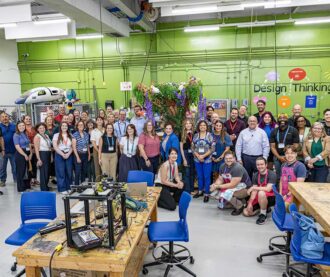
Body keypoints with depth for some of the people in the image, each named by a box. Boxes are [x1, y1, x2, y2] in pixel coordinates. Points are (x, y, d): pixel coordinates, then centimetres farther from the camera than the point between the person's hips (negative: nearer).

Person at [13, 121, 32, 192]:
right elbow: (17, 147, -14)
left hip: (28, 154, 7)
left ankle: (27, 186, 23)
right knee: (21, 171, 1)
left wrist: (30, 154, 0)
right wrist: (25, 155, -16)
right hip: (20, 155, -7)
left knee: (27, 171, 11)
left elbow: (29, 144, 13)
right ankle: (21, 188, 10)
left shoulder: (25, 134, 13)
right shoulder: (16, 135, -7)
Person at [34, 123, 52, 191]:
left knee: (48, 171, 11)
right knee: (43, 172, -4)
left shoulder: (46, 136, 15)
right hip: (42, 154, -7)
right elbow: (36, 148, -12)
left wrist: (51, 156, 13)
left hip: (48, 155, 7)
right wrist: (38, 159, -18)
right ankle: (44, 189, 4)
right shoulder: (37, 137, -6)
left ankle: (46, 186, 24)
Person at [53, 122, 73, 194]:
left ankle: (68, 188, 14)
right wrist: (63, 154, -13)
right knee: (61, 172, -2)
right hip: (59, 155, -3)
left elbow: (72, 146, 6)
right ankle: (62, 189, 5)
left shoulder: (70, 135, 11)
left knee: (69, 172, 3)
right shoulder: (56, 135, 1)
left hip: (69, 155, 3)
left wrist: (68, 154, -9)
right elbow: (55, 147, -6)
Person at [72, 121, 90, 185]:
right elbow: (74, 147, -11)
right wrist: (77, 157, -15)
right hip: (78, 154, -5)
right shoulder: (75, 135, -8)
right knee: (78, 172, -3)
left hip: (85, 155, 5)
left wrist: (89, 154, 9)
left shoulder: (86, 134, 8)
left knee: (84, 171, 12)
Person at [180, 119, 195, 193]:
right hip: (186, 154, -2)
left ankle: (192, 189, 21)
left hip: (193, 154, 2)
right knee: (186, 173, 0)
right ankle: (187, 191, 8)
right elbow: (181, 148, -2)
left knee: (192, 173, 9)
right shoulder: (182, 134, -1)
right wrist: (184, 159, -8)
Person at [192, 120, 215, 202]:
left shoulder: (210, 135, -4)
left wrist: (203, 155, -15)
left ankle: (206, 194, 12)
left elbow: (212, 148, -9)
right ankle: (200, 191, 30)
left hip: (207, 160, -3)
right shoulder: (196, 135, 5)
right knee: (199, 176, 14)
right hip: (197, 160, 3)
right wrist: (198, 156, -10)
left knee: (207, 177, 2)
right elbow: (192, 147, 4)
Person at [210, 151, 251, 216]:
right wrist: (215, 185, -19)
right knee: (214, 191, -5)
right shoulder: (223, 166, -3)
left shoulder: (238, 168, -26)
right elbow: (220, 179, 3)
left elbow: (232, 185, -29)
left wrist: (218, 186, -25)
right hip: (231, 186, 8)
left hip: (244, 188, -8)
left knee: (227, 193, -33)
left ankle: (240, 206, -5)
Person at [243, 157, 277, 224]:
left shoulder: (272, 174, -16)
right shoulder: (255, 175, 0)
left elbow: (268, 189, -28)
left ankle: (263, 214, -16)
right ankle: (264, 208, 16)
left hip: (271, 198, -6)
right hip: (259, 199, 6)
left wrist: (253, 187, -23)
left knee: (261, 193, -40)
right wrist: (250, 203, -16)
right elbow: (254, 191, -5)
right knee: (246, 212, -5)